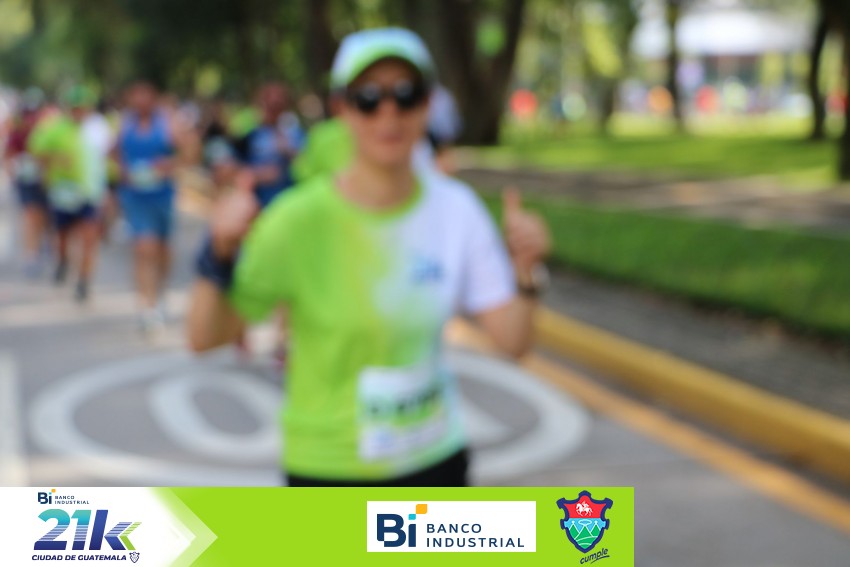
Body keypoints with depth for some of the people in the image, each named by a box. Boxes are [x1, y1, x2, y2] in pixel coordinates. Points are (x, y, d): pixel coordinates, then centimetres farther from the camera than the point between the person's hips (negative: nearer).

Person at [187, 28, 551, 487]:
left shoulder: (456, 207, -6)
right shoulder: (301, 220, -18)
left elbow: (512, 340, -7)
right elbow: (203, 337, -17)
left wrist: (525, 273, -23)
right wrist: (220, 254, -33)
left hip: (435, 460, 4)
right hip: (329, 470, -4)